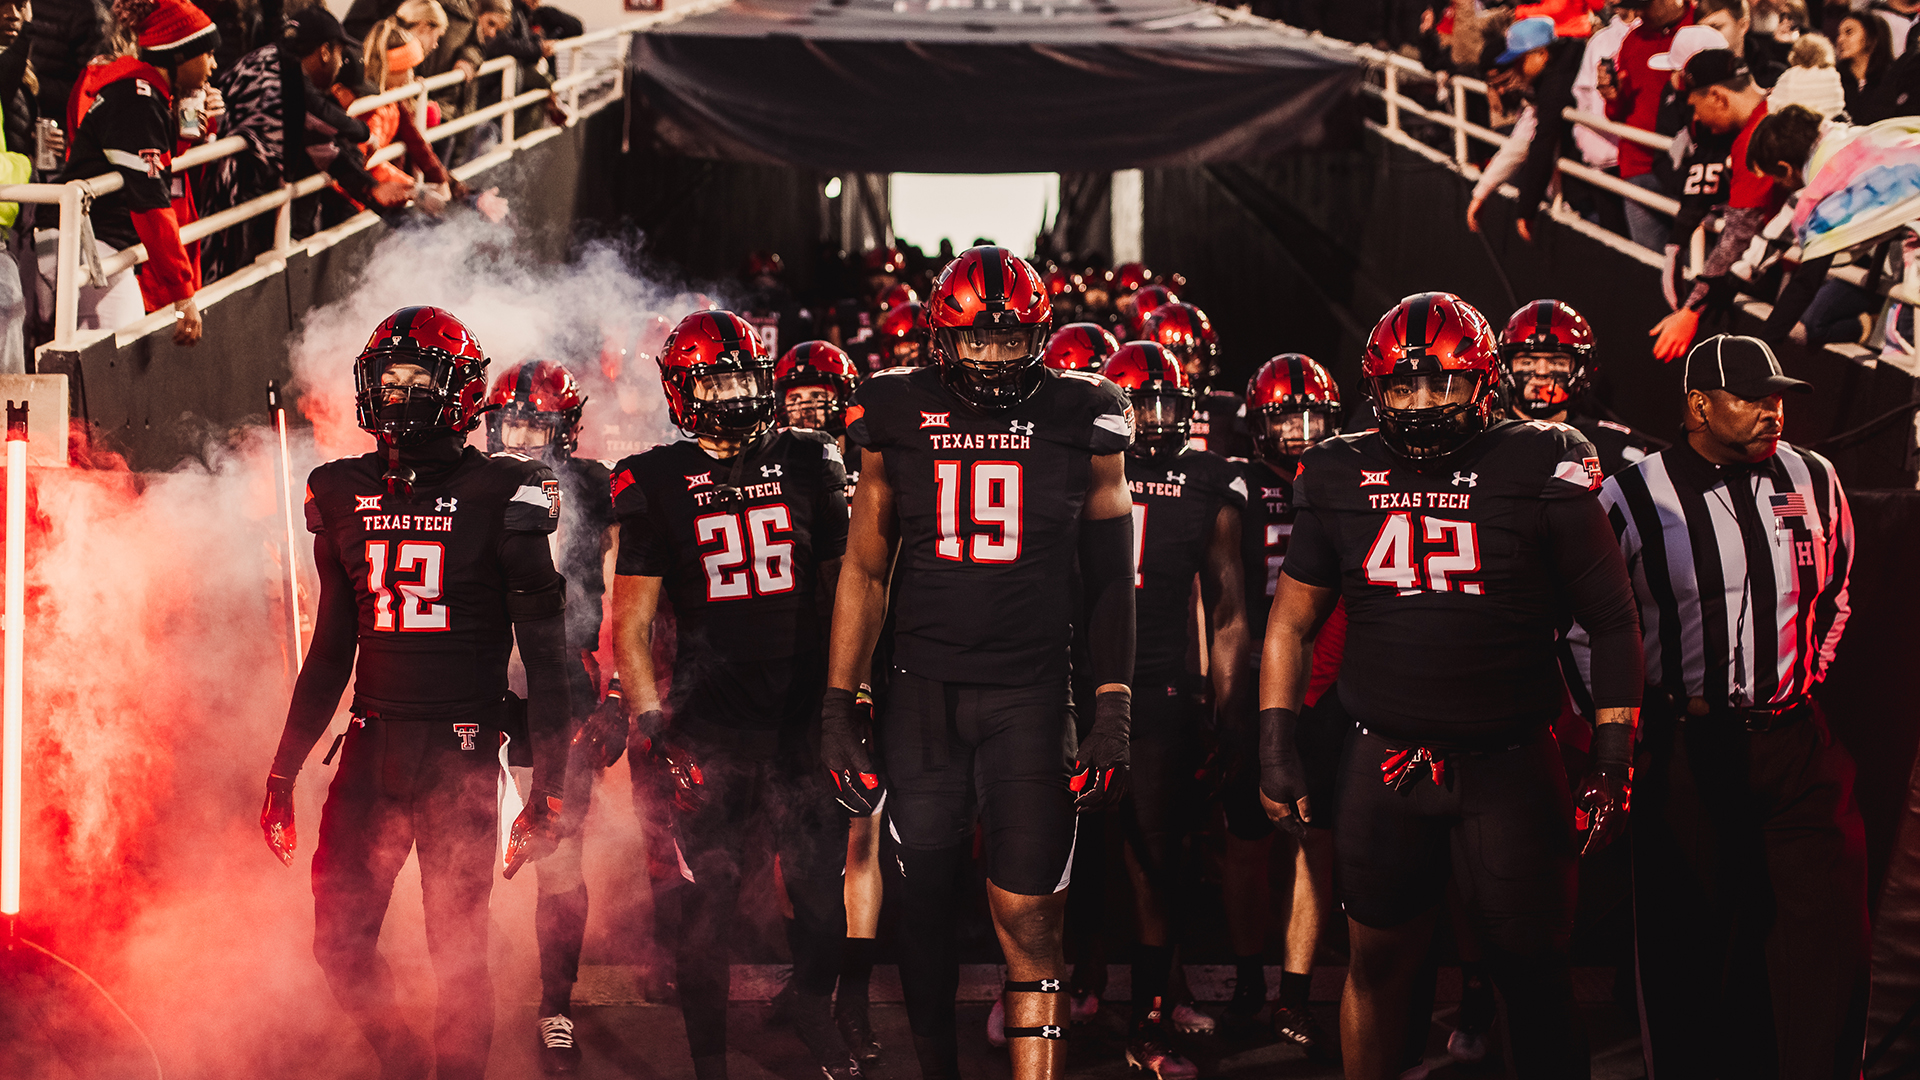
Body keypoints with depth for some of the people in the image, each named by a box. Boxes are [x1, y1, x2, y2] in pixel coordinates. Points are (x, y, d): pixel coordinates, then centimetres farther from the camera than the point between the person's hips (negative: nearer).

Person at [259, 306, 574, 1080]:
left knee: (458, 951, 0)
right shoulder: (347, 493, 11)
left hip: (462, 748, -5)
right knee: (339, 941, 3)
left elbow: (545, 653, -4)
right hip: (373, 745, 5)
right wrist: (283, 770, 16)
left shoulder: (498, 495, -4)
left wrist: (549, 788, -9)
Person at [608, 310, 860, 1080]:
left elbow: (842, 584, 15)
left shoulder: (808, 466, 8)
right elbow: (630, 621, 4)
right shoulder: (658, 484, 2)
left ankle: (812, 1007, 29)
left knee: (822, 886, 2)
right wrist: (645, 714, -6)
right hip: (710, 721, -2)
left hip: (803, 711, 2)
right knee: (708, 902, 1)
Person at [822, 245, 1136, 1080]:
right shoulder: (898, 417, 5)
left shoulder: (1082, 421, 2)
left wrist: (1113, 715, 1)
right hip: (922, 692, 2)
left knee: (1027, 921, -8)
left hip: (1030, 697, -2)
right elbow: (864, 570, 11)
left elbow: (1110, 580, 8)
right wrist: (839, 707, 6)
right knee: (926, 910, 8)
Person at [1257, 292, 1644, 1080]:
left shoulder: (1541, 471, -5)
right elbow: (1290, 622, 13)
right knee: (1376, 964, 11)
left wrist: (1614, 762, -4)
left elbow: (1612, 622, 0)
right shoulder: (1341, 477, 4)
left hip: (1512, 767, -2)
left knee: (1533, 971, 3)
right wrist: (1276, 750, 7)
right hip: (1386, 761, 2)